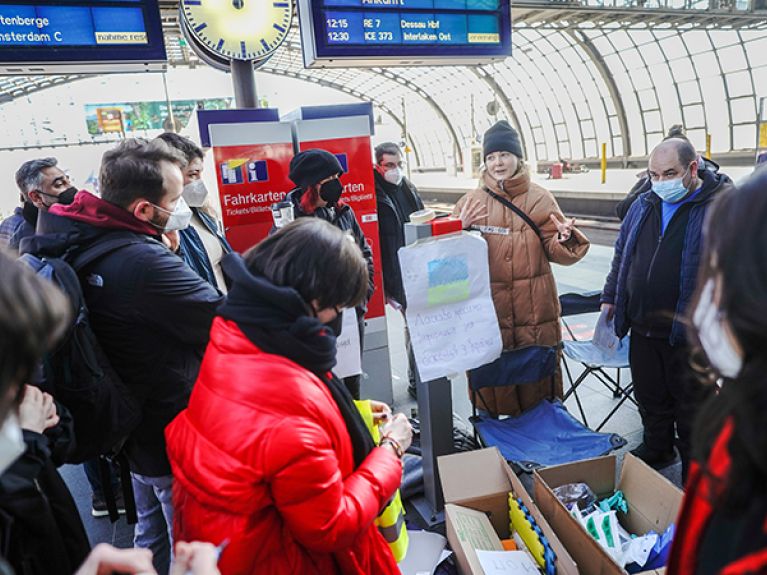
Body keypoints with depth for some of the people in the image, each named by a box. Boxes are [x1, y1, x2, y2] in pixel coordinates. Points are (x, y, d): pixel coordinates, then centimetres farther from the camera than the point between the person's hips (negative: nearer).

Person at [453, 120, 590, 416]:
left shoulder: (539, 198, 4)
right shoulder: (470, 202, 4)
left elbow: (555, 251, 3)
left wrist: (566, 238, -19)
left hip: (535, 306, 1)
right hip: (488, 306, 0)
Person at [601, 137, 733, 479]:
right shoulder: (645, 204, 8)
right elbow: (622, 254, 17)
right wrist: (610, 297, 15)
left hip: (688, 334, -5)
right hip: (642, 328, 6)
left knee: (691, 405, 11)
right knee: (650, 398, 20)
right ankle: (656, 450, 42)